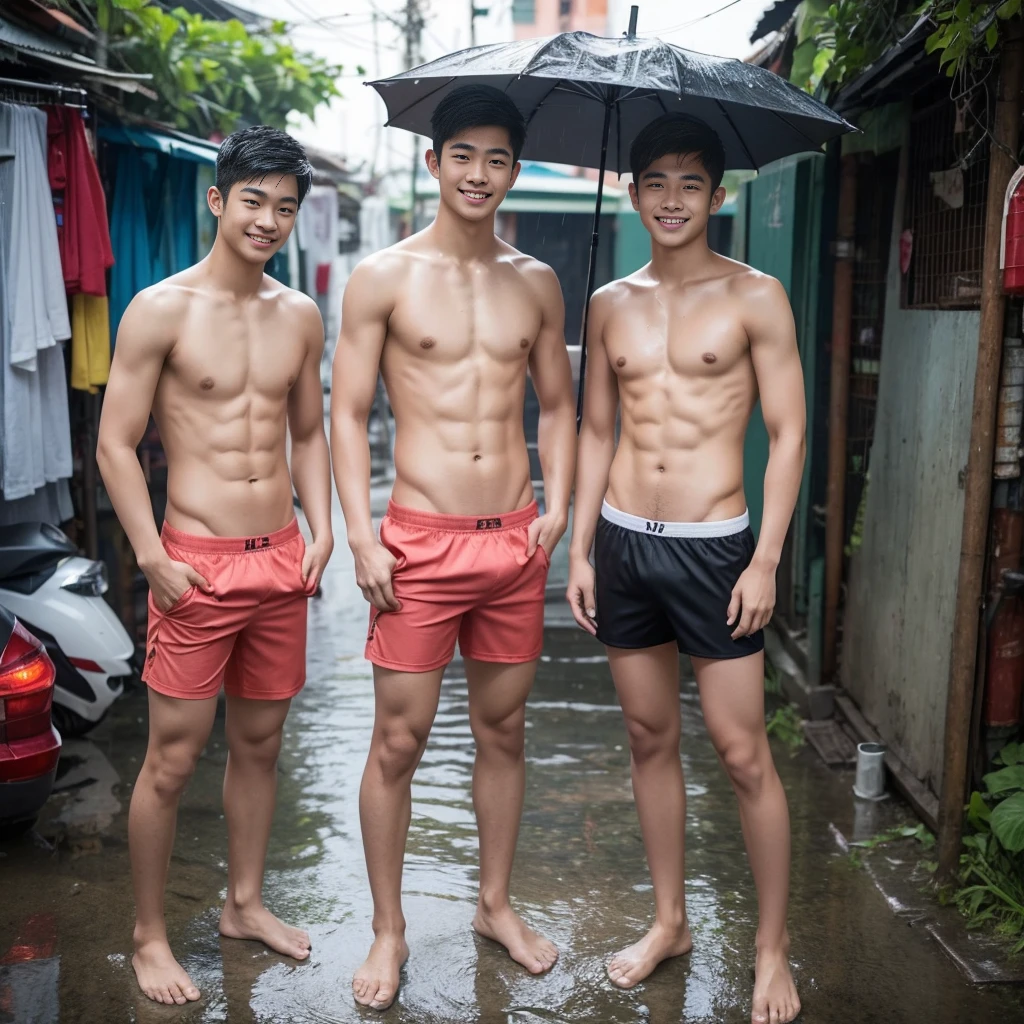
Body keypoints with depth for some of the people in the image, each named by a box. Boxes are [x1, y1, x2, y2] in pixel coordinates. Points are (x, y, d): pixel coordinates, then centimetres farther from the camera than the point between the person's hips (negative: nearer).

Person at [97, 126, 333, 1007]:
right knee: (173, 760, 2)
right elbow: (116, 445, -7)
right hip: (197, 566, -5)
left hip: (281, 561, 5)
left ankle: (246, 903, 34)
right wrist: (153, 557, -14)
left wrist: (320, 534, 6)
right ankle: (149, 935, 20)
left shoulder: (300, 317, 8)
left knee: (260, 742, 16)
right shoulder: (162, 310, -8)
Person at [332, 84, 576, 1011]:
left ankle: (497, 904, 33)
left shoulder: (536, 284, 9)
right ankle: (389, 931, 20)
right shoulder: (384, 278, -2)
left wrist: (557, 508, 3)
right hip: (421, 542, -3)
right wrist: (361, 536, -10)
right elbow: (348, 413, -3)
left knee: (503, 731, 14)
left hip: (516, 543, 4)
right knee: (399, 742, 3)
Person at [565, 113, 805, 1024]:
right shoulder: (609, 305, 9)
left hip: (712, 548, -4)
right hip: (623, 542, 4)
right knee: (651, 739, 13)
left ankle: (774, 946, 17)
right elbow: (597, 432, 13)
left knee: (743, 753, 0)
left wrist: (766, 560, -11)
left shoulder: (754, 297, -3)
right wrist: (580, 551, 8)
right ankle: (670, 922, 29)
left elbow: (787, 432, -5)